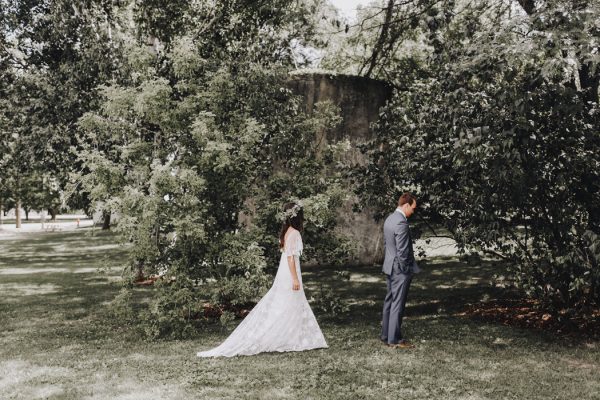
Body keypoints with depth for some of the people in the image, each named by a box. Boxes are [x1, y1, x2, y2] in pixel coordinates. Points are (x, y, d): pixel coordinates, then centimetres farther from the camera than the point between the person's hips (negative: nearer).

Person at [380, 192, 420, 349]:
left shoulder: (389, 219, 8)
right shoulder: (401, 222, -22)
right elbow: (402, 250, -22)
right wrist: (405, 269, -12)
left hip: (390, 267, 10)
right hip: (400, 269, -10)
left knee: (389, 301, 16)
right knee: (397, 304, -3)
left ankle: (386, 335, 24)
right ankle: (395, 339, 3)